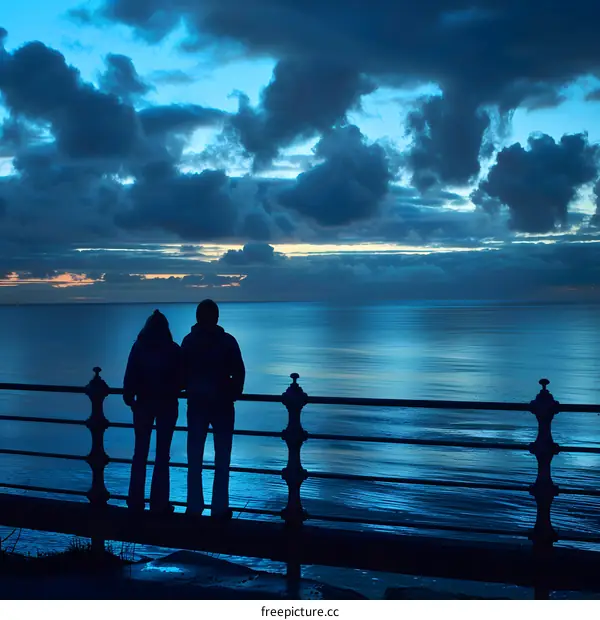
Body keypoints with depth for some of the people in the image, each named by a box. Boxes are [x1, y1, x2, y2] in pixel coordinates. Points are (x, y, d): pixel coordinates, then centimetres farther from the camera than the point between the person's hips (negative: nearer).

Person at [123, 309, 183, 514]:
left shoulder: (138, 347, -3)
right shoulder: (173, 349, -5)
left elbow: (130, 376, -5)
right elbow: (181, 380, -3)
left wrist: (129, 398, 7)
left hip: (143, 403, 1)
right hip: (167, 405, -1)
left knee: (140, 453, 10)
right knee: (162, 455, 3)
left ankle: (136, 501, 12)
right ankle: (159, 503, 2)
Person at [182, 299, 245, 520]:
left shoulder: (189, 341, 1)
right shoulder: (227, 341, -6)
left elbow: (181, 372, 4)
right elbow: (239, 373, -7)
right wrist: (234, 394, 7)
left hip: (196, 404, 2)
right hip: (222, 404, -2)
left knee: (195, 458, 9)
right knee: (222, 459, 4)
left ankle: (194, 507, 11)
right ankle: (219, 508, 2)